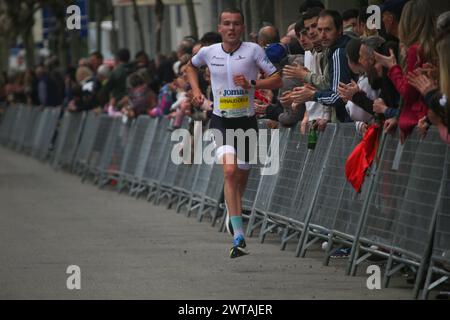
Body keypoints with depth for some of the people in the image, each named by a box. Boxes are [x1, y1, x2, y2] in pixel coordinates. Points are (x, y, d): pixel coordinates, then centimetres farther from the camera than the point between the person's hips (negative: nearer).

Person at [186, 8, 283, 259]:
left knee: (242, 175, 12)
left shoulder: (253, 50, -6)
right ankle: (239, 237, -27)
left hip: (247, 121, 1)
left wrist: (252, 83, -20)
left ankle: (234, 210, 47)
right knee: (229, 171, -21)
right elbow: (191, 66, 24)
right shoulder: (209, 52, 1)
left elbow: (277, 81, -6)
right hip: (220, 122, -1)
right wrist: (196, 90, 9)